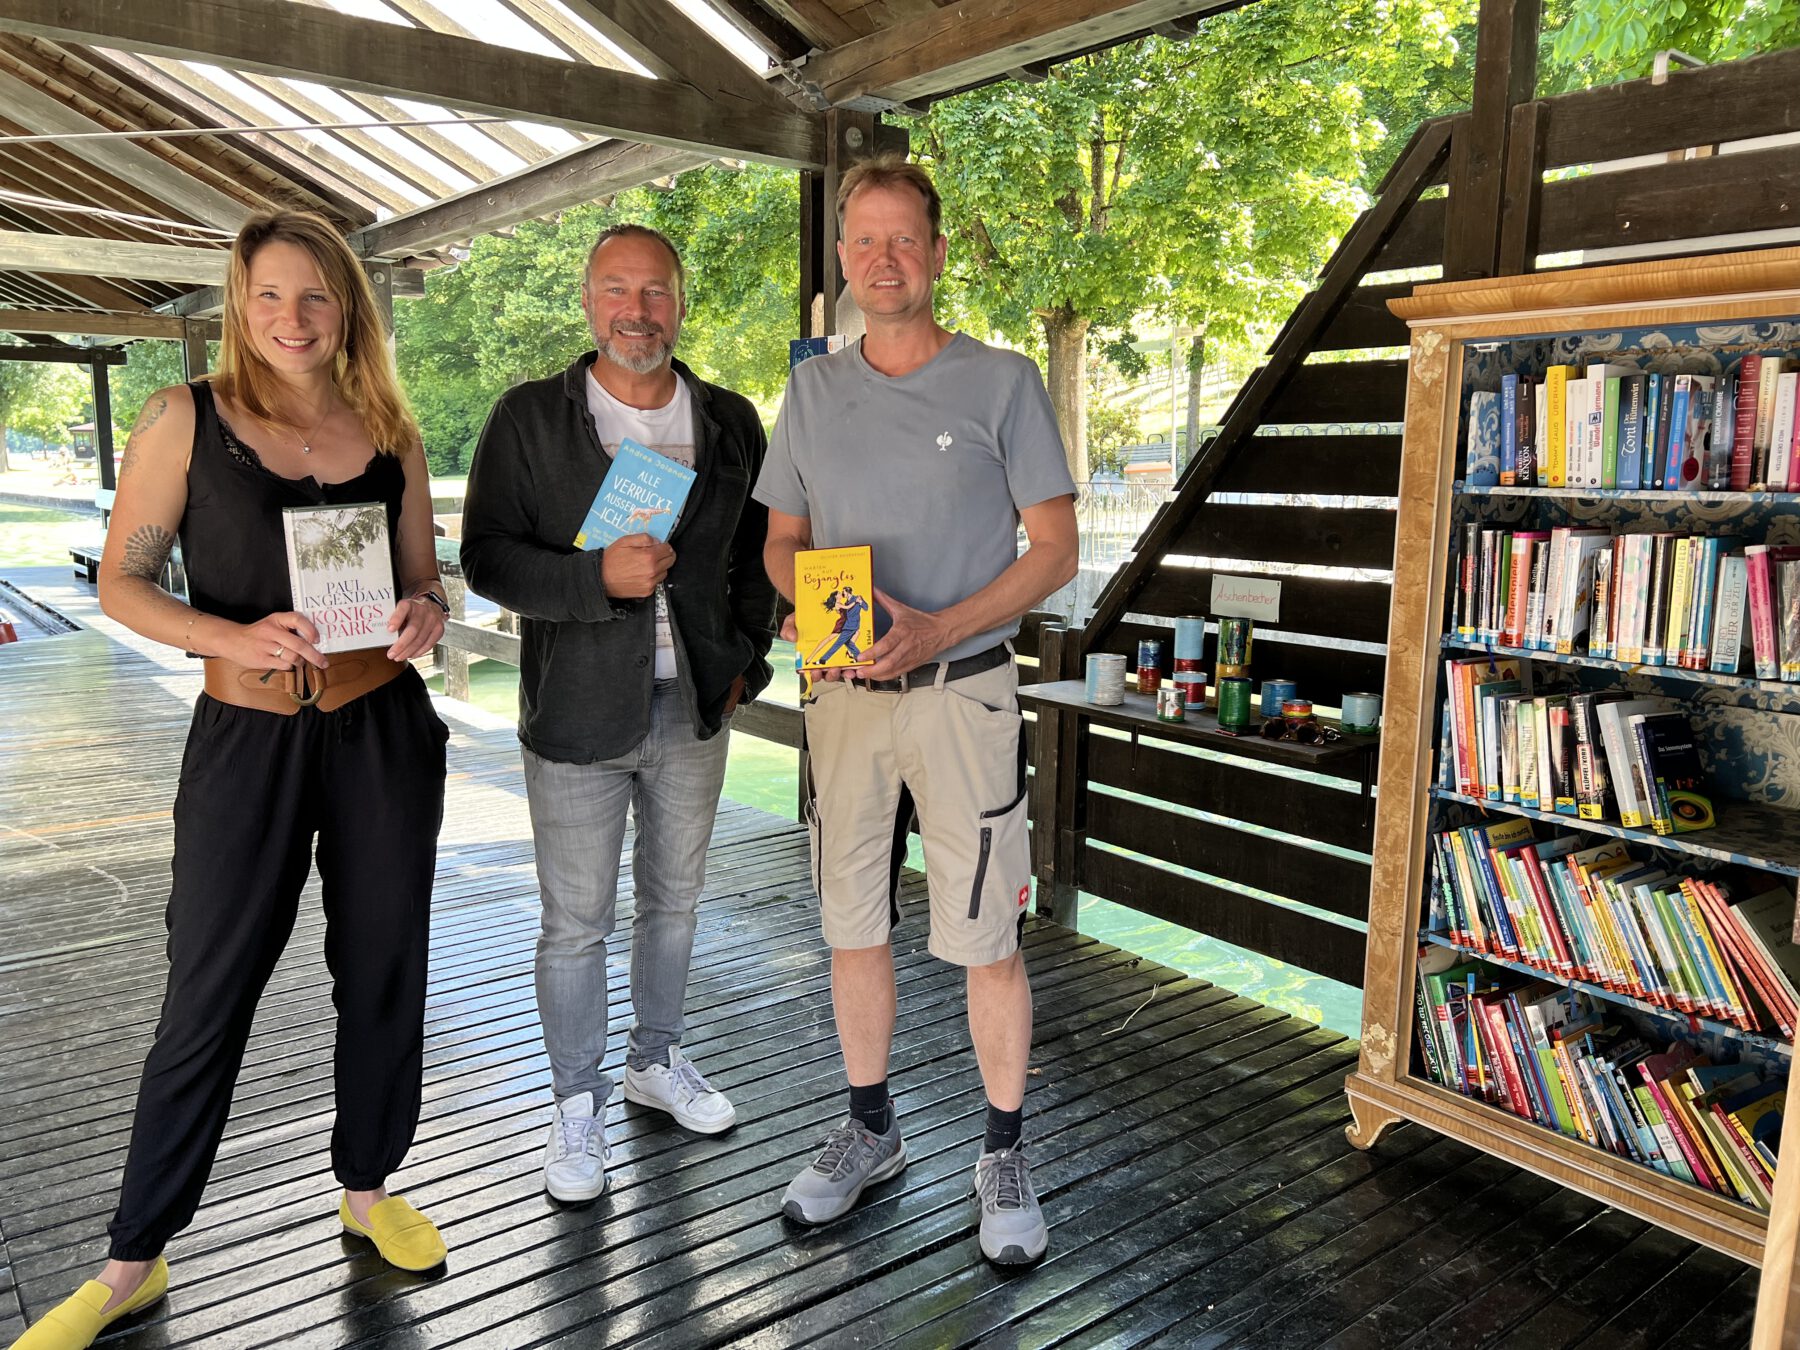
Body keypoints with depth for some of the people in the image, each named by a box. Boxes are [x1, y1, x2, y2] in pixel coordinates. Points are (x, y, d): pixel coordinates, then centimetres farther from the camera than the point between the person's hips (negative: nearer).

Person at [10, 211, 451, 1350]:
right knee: (206, 1000, 4)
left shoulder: (391, 433, 4)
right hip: (247, 737, -3)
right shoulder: (188, 419, -3)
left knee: (384, 971, 13)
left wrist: (425, 612, -13)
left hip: (387, 731, 3)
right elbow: (122, 582, -3)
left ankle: (368, 1189, 35)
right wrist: (234, 636, -20)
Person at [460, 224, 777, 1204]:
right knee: (576, 924, 5)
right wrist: (600, 578, -24)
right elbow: (486, 559, -10)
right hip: (577, 716, -3)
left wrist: (745, 658, 3)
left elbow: (758, 549, 14)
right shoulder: (529, 419, -5)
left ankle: (657, 1060, 39)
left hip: (693, 711, 4)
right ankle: (577, 1105, 25)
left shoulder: (730, 423, 5)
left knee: (674, 901, 18)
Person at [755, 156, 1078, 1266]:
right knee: (855, 926, 13)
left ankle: (1005, 1155, 21)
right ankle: (871, 1132, 32)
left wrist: (937, 629, -18)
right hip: (844, 695, 4)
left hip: (963, 692, -4)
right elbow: (783, 538, 14)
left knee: (987, 940, 1)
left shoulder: (1003, 382, -3)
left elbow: (1055, 550, -5)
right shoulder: (814, 389, 9)